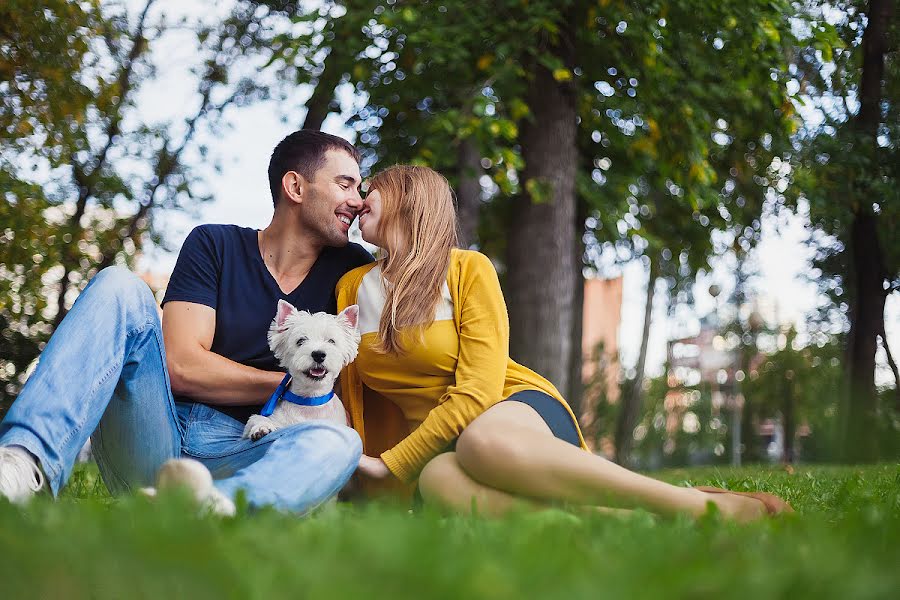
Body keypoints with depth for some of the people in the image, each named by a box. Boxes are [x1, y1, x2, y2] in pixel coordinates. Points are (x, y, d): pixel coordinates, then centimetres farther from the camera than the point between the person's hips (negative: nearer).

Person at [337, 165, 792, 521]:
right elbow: (353, 395, 17)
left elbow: (477, 393, -14)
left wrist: (391, 465, -18)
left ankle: (708, 507, -38)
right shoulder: (350, 288, 9)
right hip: (437, 443, 3)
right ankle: (626, 518, -42)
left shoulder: (469, 269, -6)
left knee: (483, 440, -44)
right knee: (438, 481, -39)